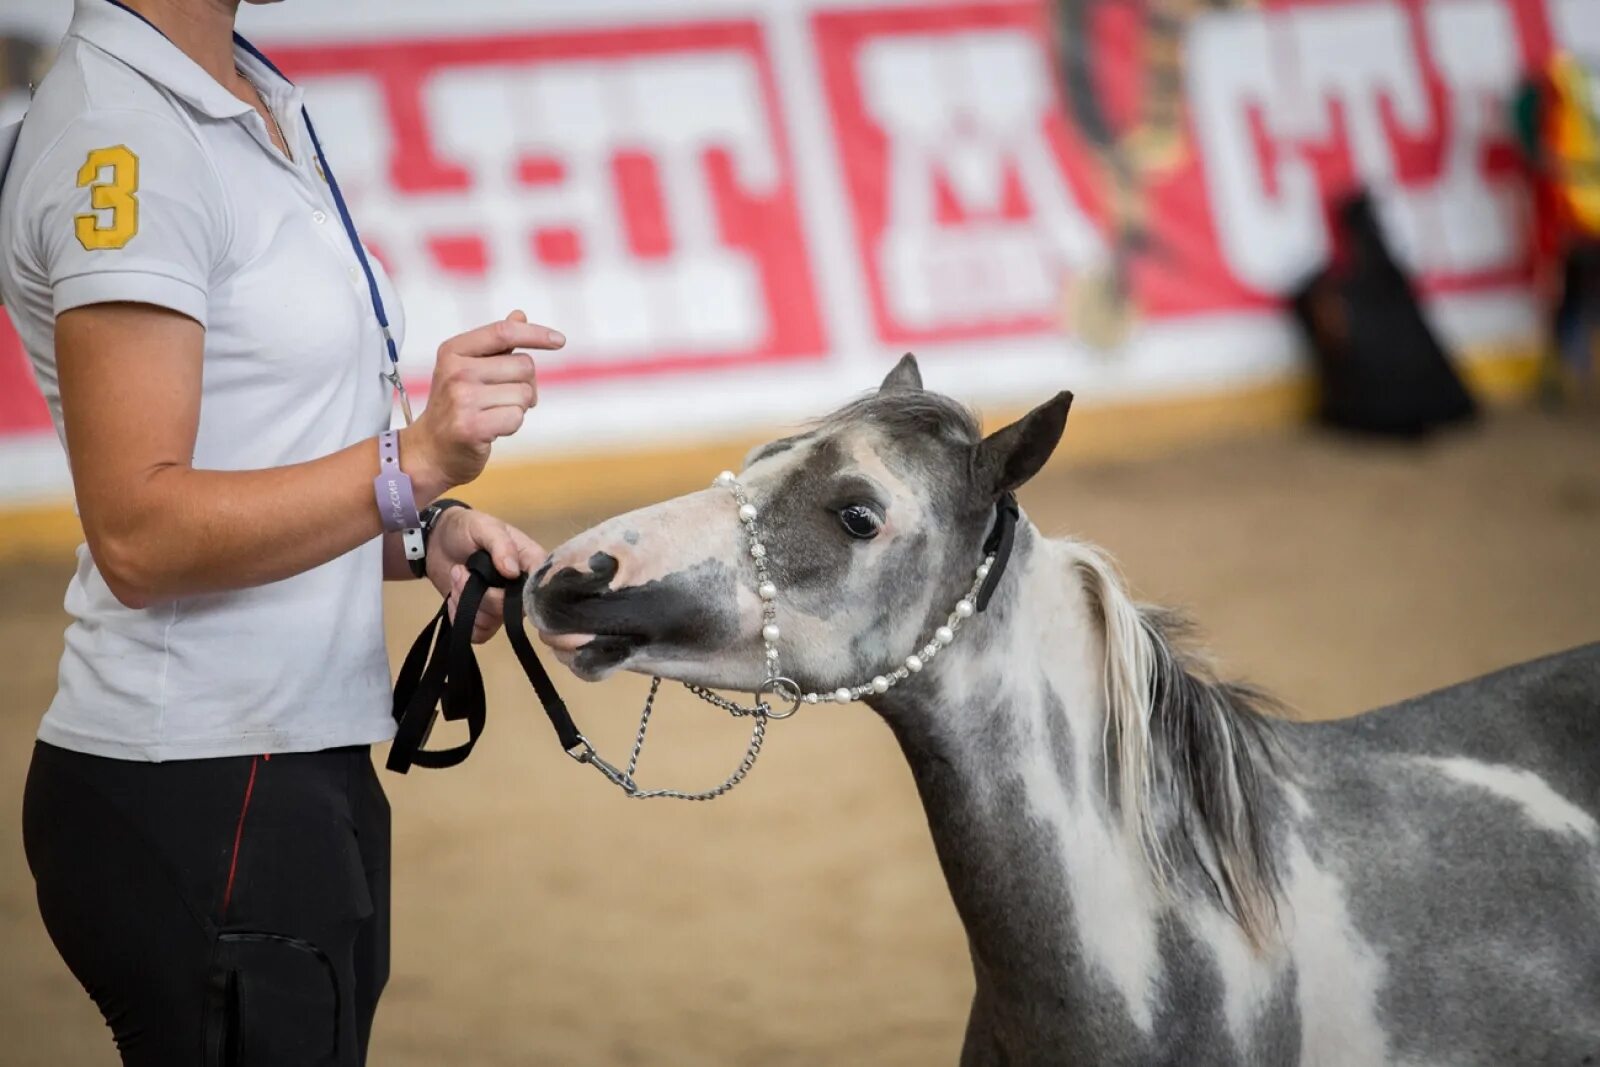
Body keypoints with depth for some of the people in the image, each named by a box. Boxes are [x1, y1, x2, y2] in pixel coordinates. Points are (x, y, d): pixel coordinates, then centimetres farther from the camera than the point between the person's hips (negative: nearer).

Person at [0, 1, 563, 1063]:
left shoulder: (259, 107, 14)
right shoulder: (120, 139, -16)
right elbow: (139, 535, -22)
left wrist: (424, 535, 3)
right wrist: (414, 463, -30)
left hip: (303, 769, 9)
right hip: (196, 805, -9)